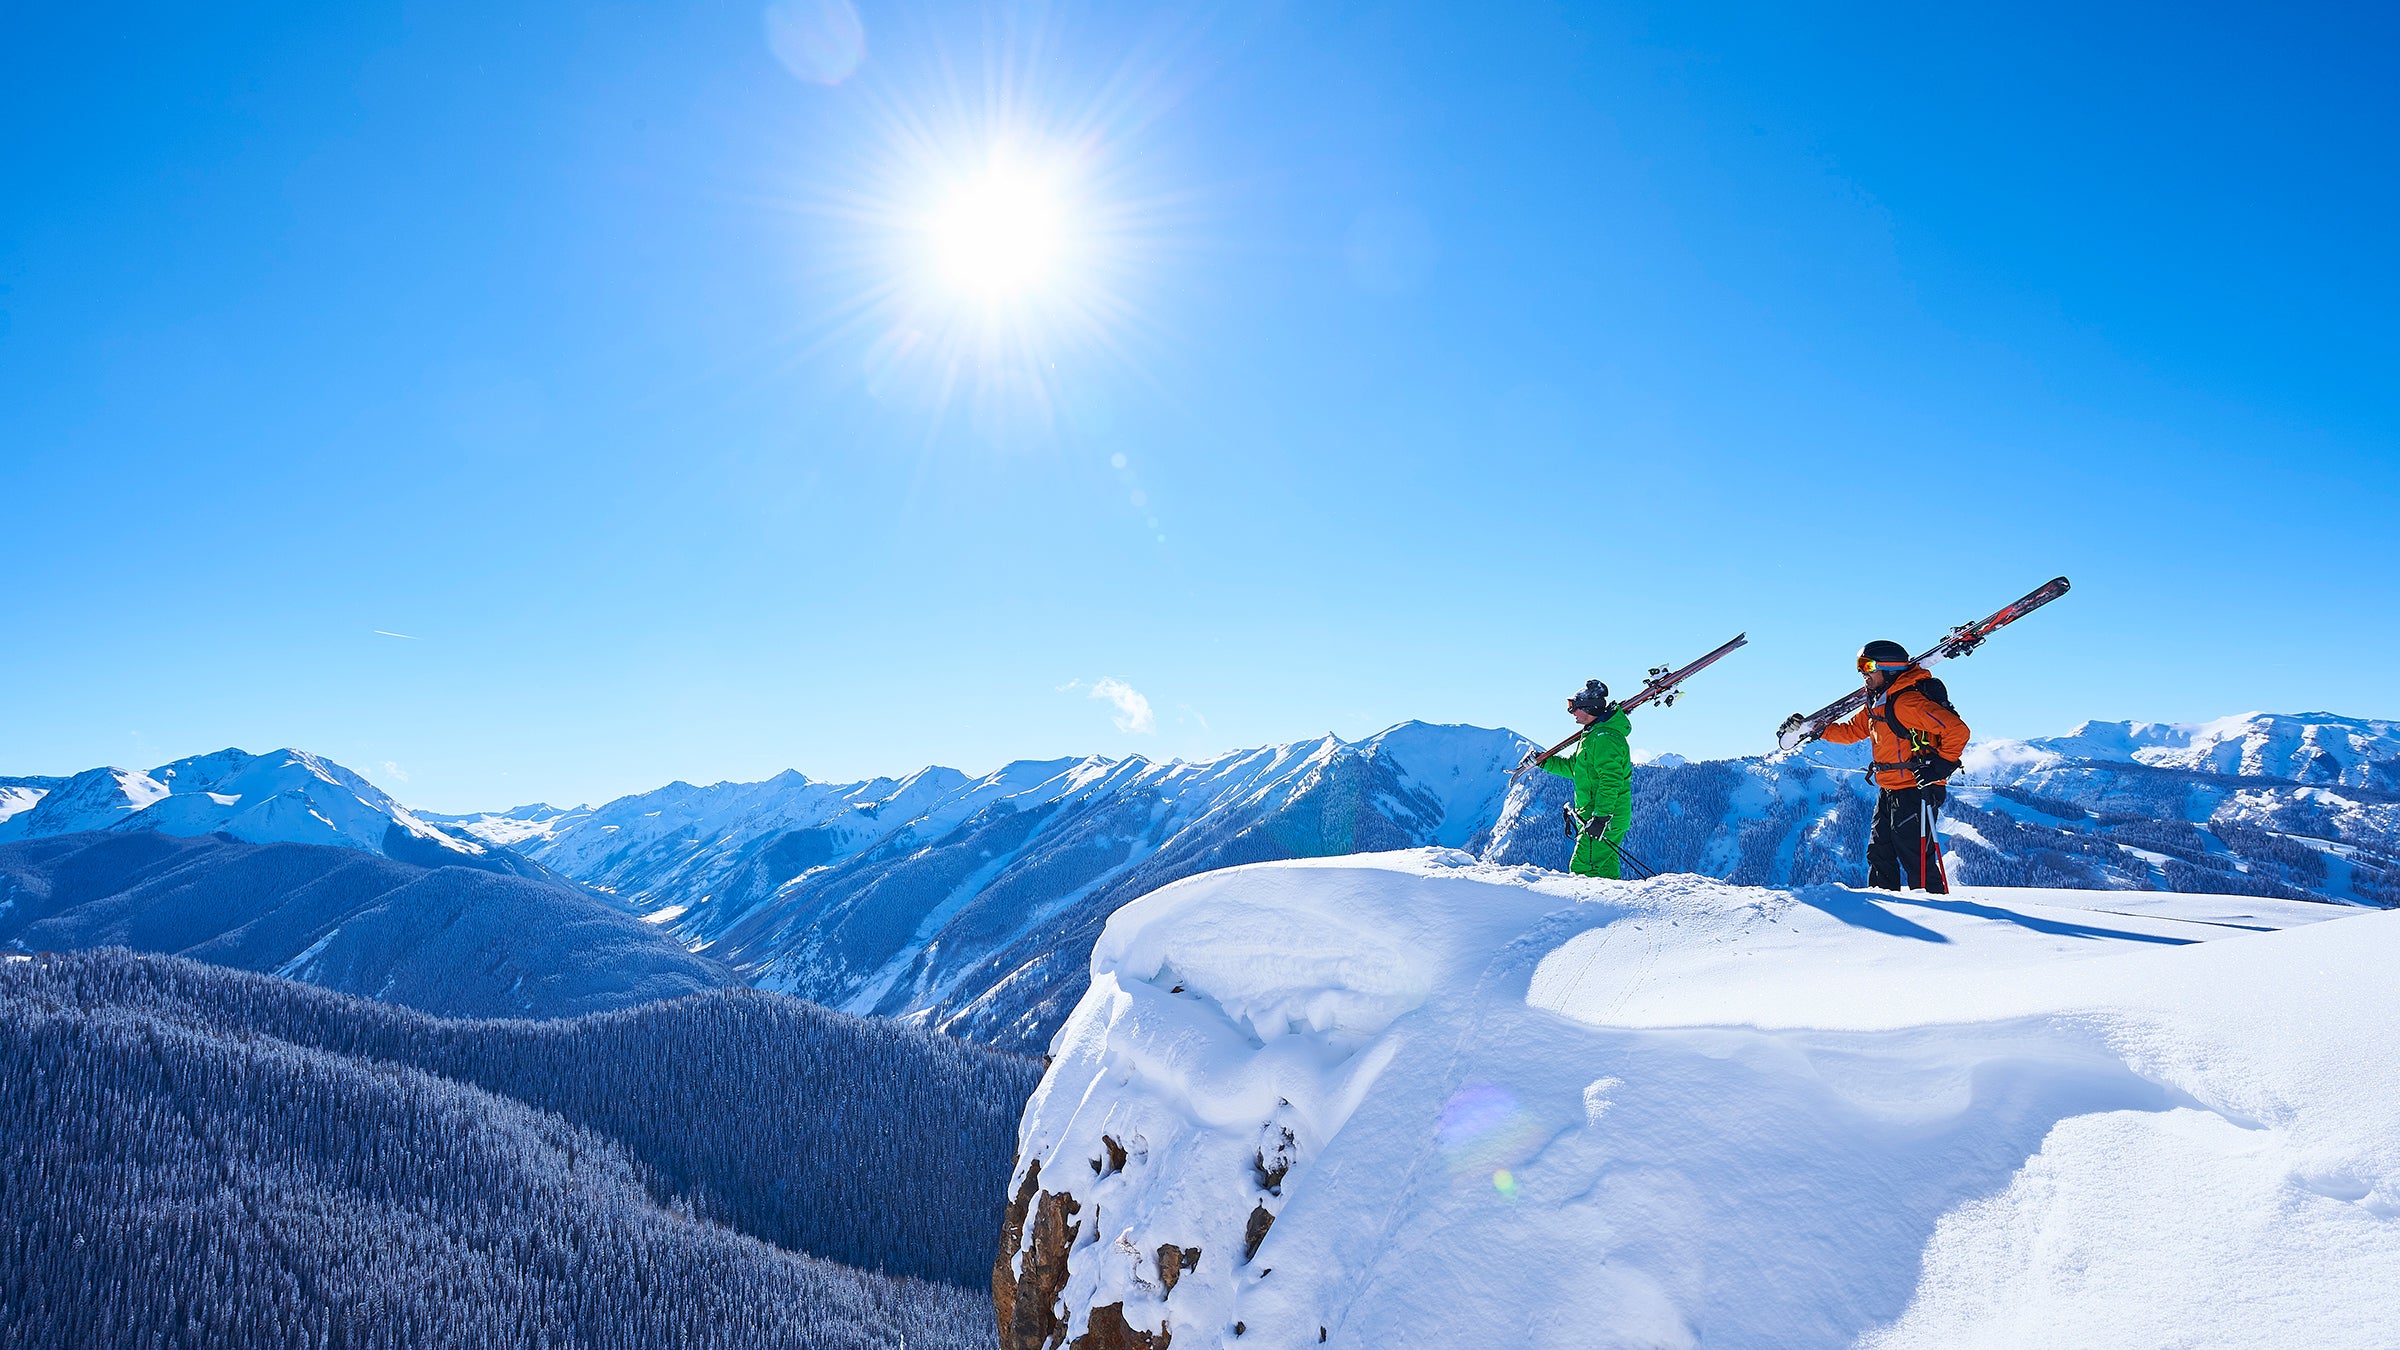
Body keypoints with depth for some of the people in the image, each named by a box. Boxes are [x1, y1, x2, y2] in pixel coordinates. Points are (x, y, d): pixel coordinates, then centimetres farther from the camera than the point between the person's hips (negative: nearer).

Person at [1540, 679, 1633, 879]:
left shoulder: (1605, 738, -17)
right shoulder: (1593, 735, 18)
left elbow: (1610, 781, -24)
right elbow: (1572, 767, 28)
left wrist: (1601, 817, -27)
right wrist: (1543, 761, 20)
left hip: (1606, 819, -11)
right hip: (1595, 816, 11)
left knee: (1582, 867, -12)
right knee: (1605, 868, 12)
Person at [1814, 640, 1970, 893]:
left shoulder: (1907, 701, -20)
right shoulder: (1877, 704, 11)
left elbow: (1957, 730, -23)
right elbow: (1852, 731, 23)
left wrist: (1940, 767, -22)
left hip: (1915, 791, -10)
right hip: (1889, 792, 10)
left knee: (1916, 858, -6)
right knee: (1879, 854, 15)